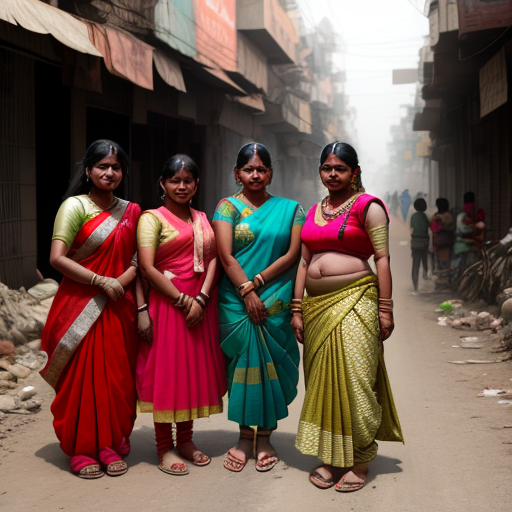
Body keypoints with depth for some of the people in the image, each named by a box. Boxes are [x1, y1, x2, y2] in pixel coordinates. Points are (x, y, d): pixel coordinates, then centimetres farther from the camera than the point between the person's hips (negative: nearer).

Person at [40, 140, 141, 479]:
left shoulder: (131, 212, 10)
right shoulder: (75, 206, -4)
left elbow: (139, 257, 13)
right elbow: (57, 258, -13)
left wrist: (127, 277, -8)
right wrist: (102, 281, -14)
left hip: (118, 307, 4)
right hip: (81, 307, -4)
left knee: (117, 375, 6)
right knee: (82, 377, -1)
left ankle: (111, 445, 19)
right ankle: (82, 450, 12)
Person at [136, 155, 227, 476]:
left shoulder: (202, 219, 15)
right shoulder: (152, 218, -2)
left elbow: (213, 259, 5)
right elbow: (147, 267, -12)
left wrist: (201, 299, -11)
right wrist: (182, 299, -15)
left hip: (201, 304, 6)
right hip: (167, 302, -5)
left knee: (196, 368, 10)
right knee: (166, 369, -2)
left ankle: (185, 439, 24)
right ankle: (164, 448, 9)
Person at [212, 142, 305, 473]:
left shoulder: (290, 209, 9)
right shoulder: (227, 207, 5)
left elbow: (293, 254, -1)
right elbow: (226, 256, -5)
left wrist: (258, 282, -10)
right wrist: (247, 293, -15)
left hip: (276, 301, 1)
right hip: (237, 301, -1)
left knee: (271, 364, 2)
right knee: (243, 362, 2)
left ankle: (265, 437, 14)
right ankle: (245, 436, 13)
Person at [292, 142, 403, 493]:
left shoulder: (368, 206, -2)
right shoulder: (313, 212, 16)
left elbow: (383, 258, -6)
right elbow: (304, 262, 16)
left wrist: (385, 309, -11)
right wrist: (297, 308, 11)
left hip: (355, 302, -6)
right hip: (317, 303, 6)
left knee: (353, 378, -4)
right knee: (322, 379, 7)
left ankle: (360, 461, 8)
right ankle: (330, 458, 17)